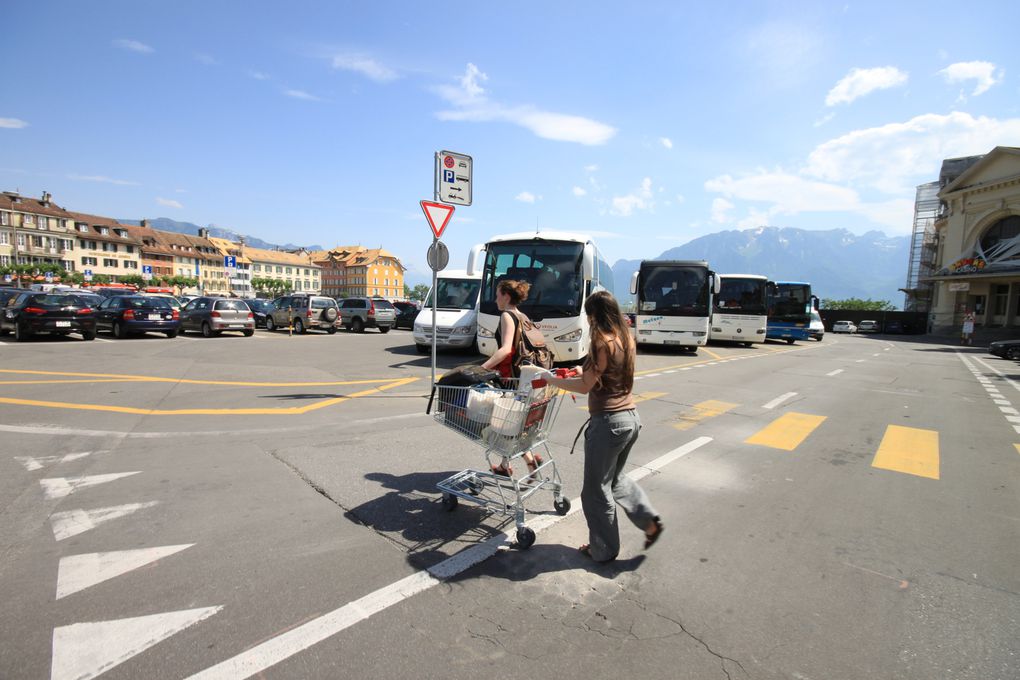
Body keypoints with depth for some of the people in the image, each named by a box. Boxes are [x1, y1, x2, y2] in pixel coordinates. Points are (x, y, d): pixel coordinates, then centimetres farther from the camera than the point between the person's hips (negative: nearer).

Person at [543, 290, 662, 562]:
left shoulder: (602, 343, -18)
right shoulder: (627, 340, 6)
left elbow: (585, 386, -16)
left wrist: (551, 379, -6)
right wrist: (583, 372, 16)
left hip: (608, 422, -9)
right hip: (630, 417, 9)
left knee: (596, 489, 10)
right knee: (615, 478, 29)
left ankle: (603, 550, 25)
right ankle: (650, 521, 23)